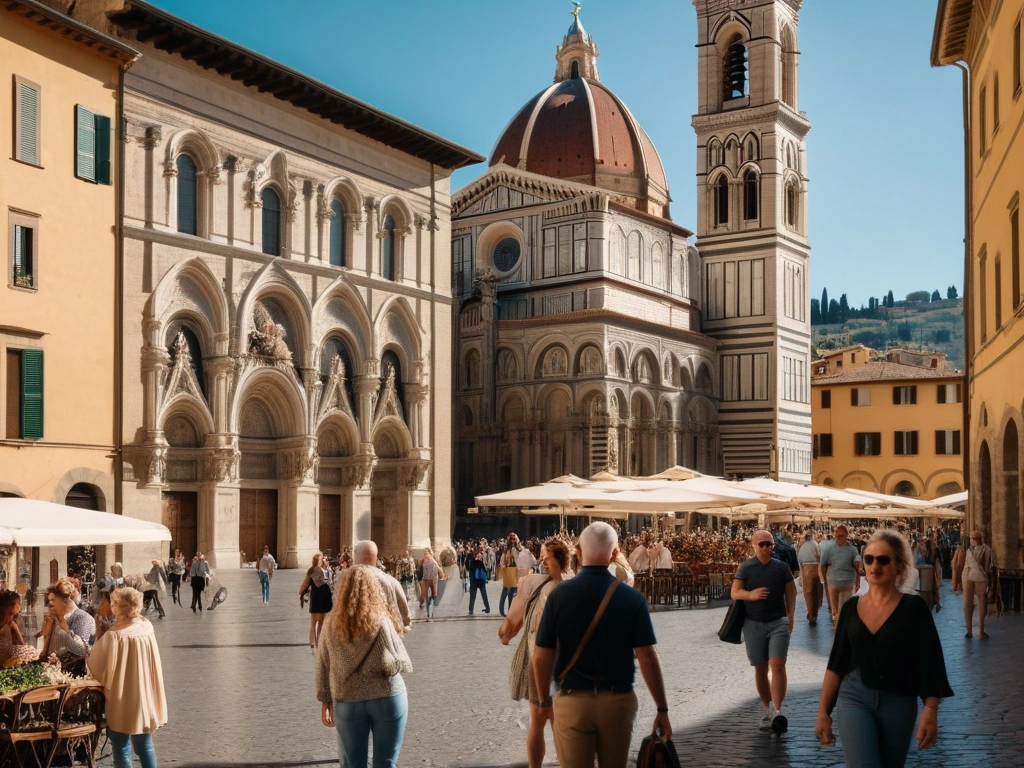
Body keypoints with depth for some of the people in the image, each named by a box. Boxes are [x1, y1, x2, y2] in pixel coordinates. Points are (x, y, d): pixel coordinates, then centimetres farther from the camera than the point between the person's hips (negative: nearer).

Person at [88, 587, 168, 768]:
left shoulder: (113, 635, -20)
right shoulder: (147, 628, -3)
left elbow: (95, 667, -10)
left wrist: (99, 636, -1)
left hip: (122, 703, -5)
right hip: (145, 699, 5)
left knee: (122, 750, 9)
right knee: (145, 746, 15)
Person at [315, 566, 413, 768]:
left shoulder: (332, 623, -3)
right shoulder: (381, 622, -13)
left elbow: (323, 666, 2)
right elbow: (394, 664, -13)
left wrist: (325, 700, 11)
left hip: (347, 702, 3)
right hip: (386, 698, -2)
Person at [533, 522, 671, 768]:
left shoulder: (560, 594, -7)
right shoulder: (632, 598, -7)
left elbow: (542, 656, -4)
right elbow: (647, 656, -10)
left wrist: (544, 700, 10)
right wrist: (662, 709, -3)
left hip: (572, 700, -1)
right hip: (618, 700, 1)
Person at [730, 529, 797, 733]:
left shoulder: (782, 567, 1)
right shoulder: (745, 568, 0)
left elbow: (791, 592, 7)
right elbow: (735, 592, -1)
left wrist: (790, 617, 2)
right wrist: (750, 595, -20)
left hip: (778, 622, -1)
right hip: (753, 623, 1)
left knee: (777, 665, -14)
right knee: (760, 669, 9)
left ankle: (777, 711, -17)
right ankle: (767, 709, 23)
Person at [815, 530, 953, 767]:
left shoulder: (914, 607, -4)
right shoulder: (851, 607, 3)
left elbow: (930, 663, -8)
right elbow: (837, 662, 6)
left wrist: (930, 711, -19)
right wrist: (823, 712, 4)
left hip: (898, 703, -1)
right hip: (854, 698, 1)